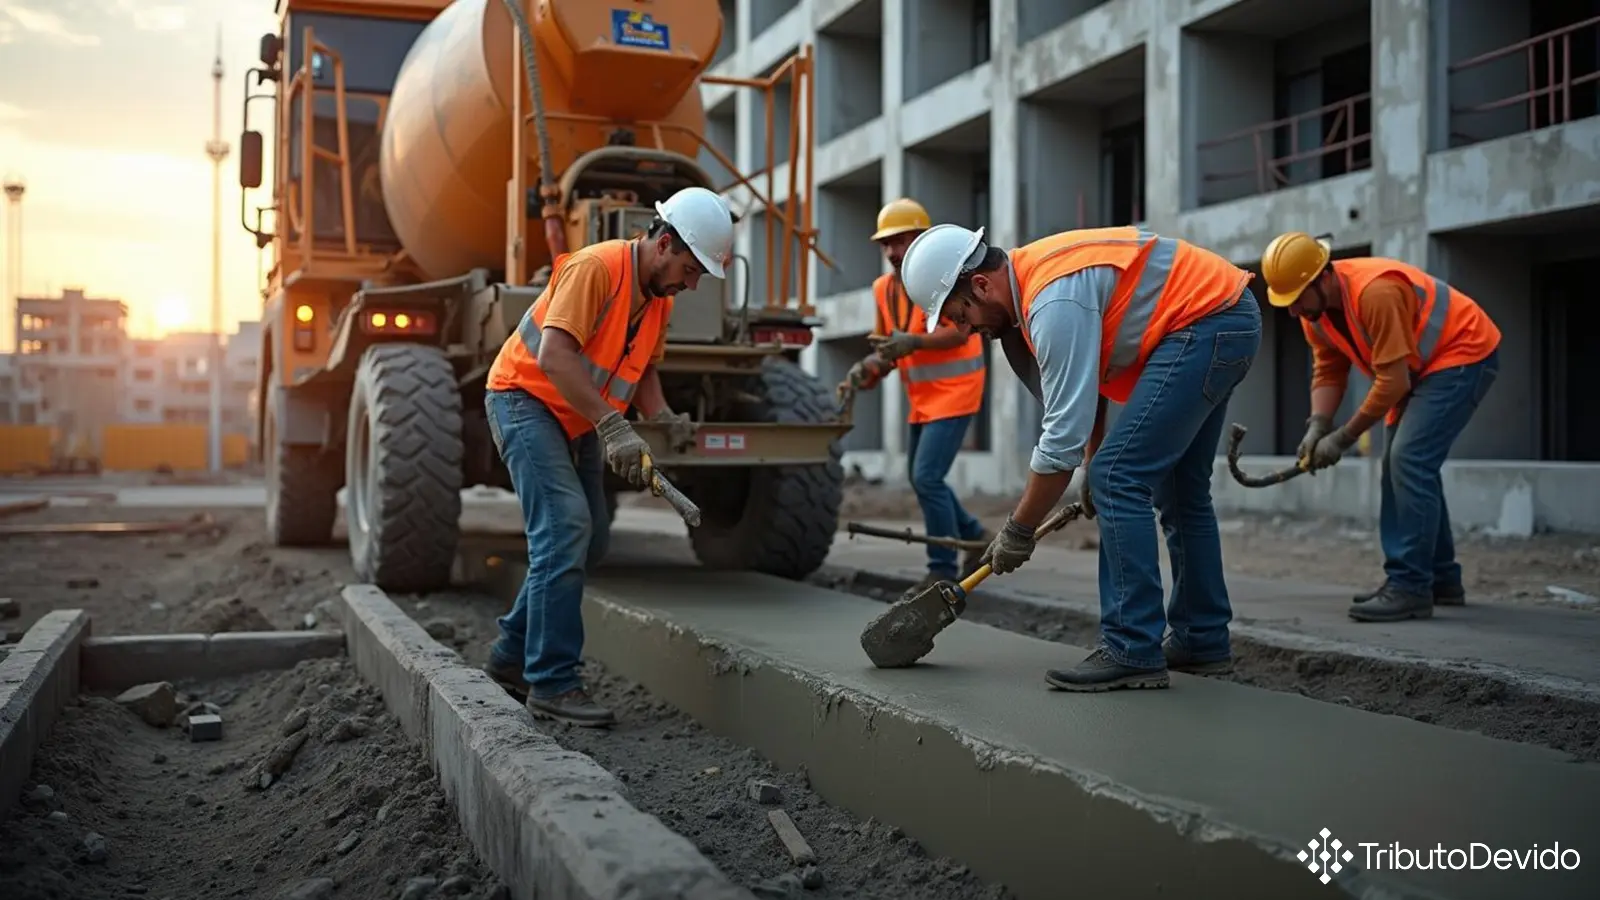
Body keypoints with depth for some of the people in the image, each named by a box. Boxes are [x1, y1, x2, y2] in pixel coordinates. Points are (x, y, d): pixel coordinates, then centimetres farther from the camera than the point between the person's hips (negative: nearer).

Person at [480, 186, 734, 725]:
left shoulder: (660, 297, 4)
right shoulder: (595, 268, -24)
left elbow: (643, 370, 12)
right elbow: (553, 357, -32)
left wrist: (663, 417, -9)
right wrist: (612, 427, -38)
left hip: (579, 421, 9)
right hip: (526, 398, -9)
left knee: (588, 542, 9)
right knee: (565, 527, -20)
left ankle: (513, 654, 23)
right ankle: (553, 683, -16)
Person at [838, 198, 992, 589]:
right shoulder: (884, 287, 6)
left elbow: (960, 332, -23)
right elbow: (889, 346, 11)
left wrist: (915, 341, -38)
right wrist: (868, 369, -9)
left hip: (953, 391, -8)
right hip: (921, 396, 9)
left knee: (927, 477, -14)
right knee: (921, 479, 15)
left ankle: (944, 571, -2)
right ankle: (976, 538, 33)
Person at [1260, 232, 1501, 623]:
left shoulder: (1375, 292, -34)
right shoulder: (1314, 307, -7)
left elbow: (1393, 381, -31)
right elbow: (1328, 371, -2)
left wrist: (1343, 438, -25)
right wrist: (1317, 425, -18)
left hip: (1464, 354, -10)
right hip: (1421, 365, 10)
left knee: (1410, 459, -20)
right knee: (1401, 463, 11)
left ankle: (1411, 588, -17)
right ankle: (1441, 579, 21)